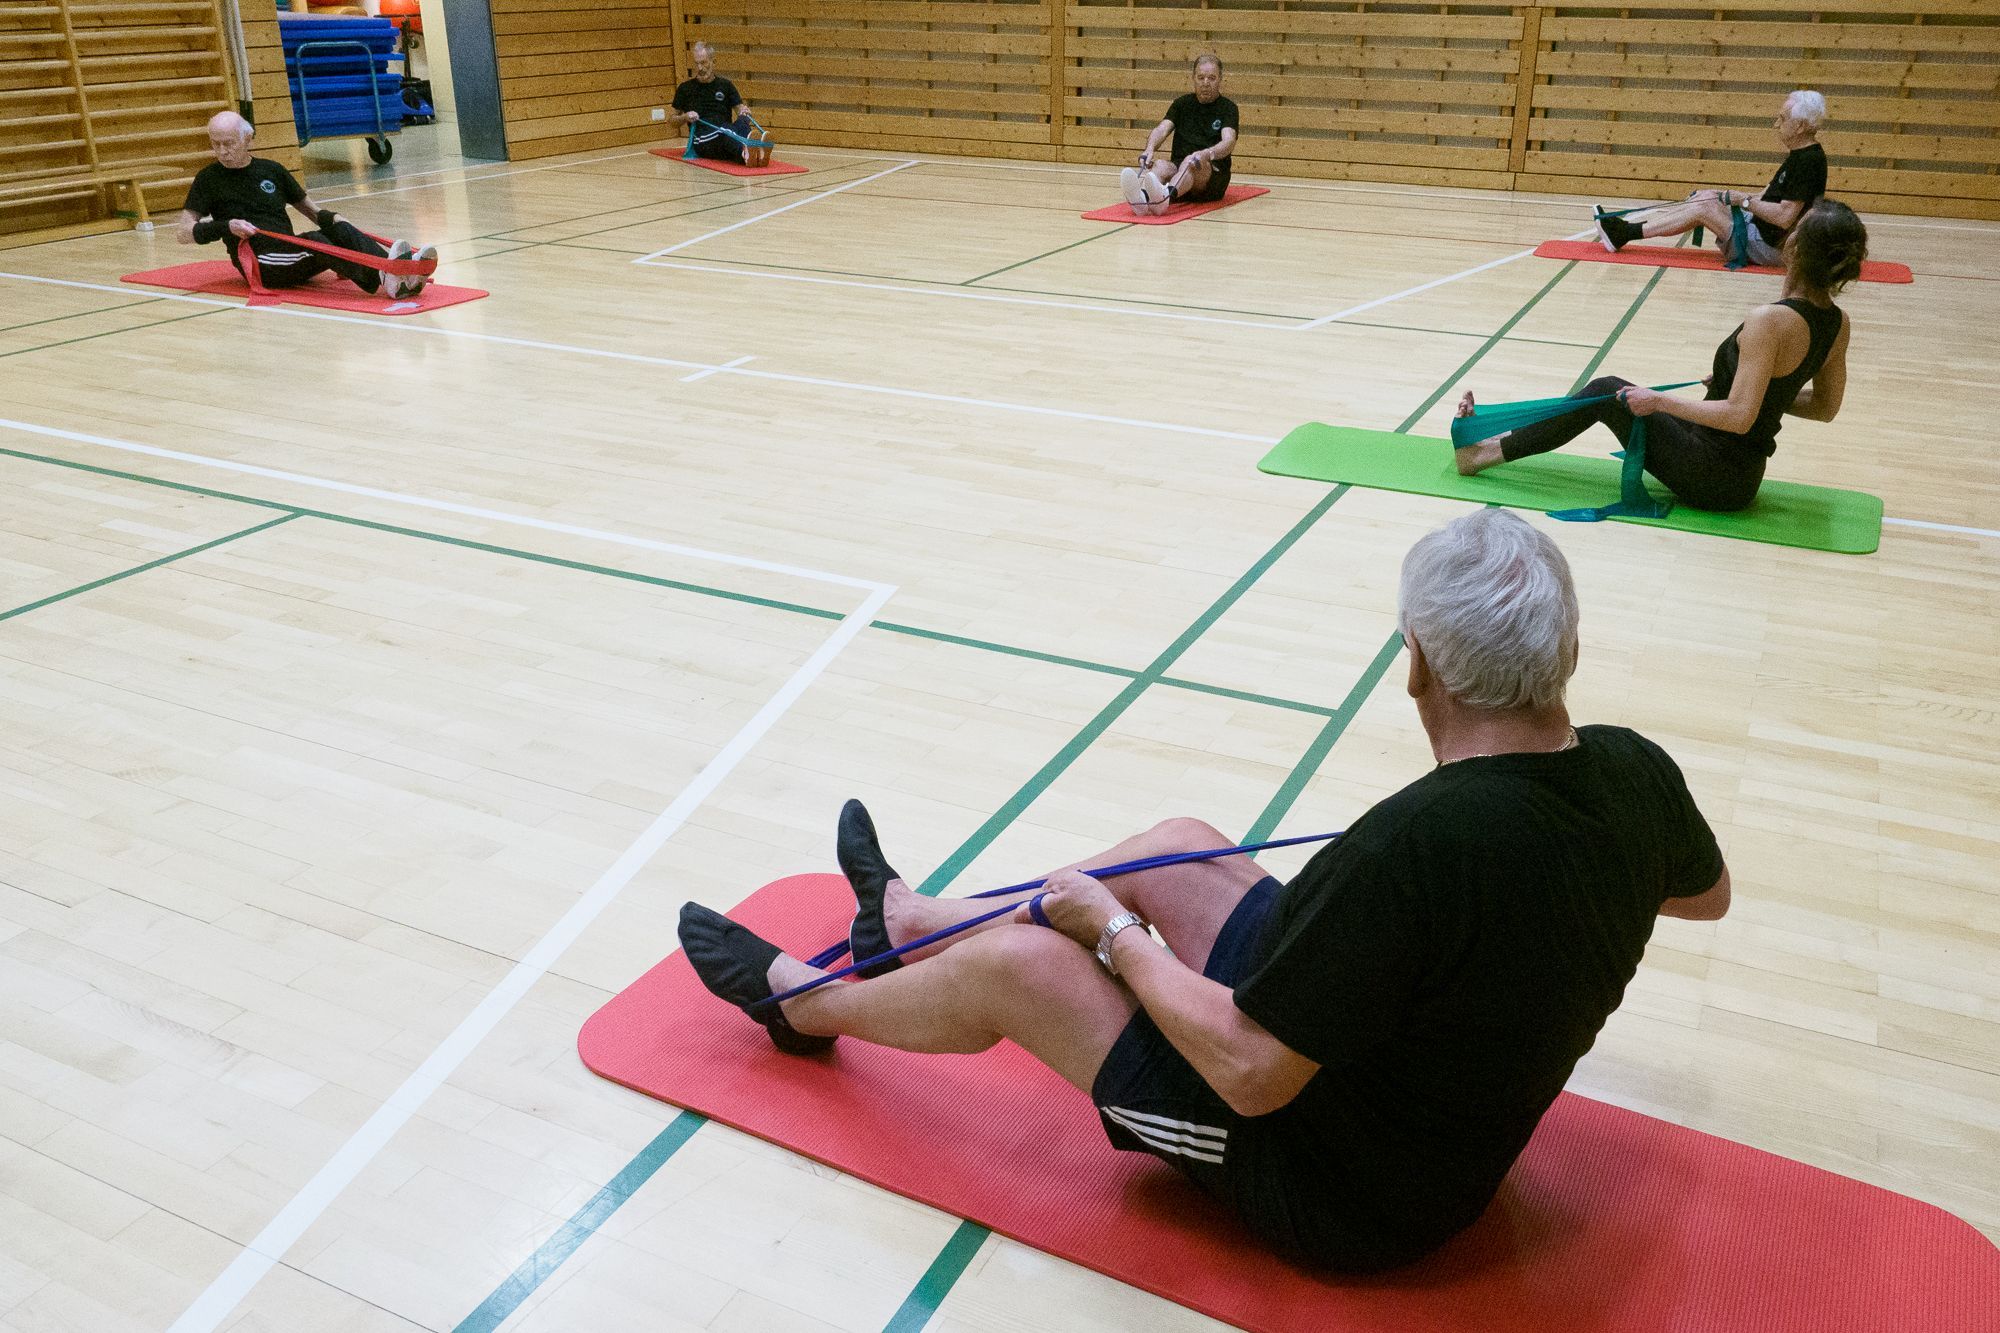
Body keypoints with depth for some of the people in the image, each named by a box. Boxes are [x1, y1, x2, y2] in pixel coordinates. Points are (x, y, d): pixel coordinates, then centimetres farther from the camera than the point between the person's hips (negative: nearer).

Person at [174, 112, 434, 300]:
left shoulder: (270, 170, 18)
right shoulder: (209, 179, 7)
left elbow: (309, 207, 25)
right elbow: (182, 232, 3)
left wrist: (333, 219, 2)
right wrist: (225, 227, -14)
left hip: (293, 257, 4)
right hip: (259, 263, -4)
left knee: (340, 229, -24)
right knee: (314, 241, -33)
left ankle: (403, 276, -50)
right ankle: (382, 281, -59)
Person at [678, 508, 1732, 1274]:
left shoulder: (1415, 845, -38)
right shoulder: (1635, 775, -14)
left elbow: (1251, 1073, -30)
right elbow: (1707, 892, 10)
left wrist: (1110, 931, -15)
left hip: (1344, 1195, -8)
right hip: (1453, 1126, 8)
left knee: (1016, 961, -3)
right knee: (1177, 846, 14)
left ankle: (806, 1004, 29)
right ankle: (909, 919, 36)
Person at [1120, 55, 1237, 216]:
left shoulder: (1227, 108, 4)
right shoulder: (1182, 103, 15)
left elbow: (1229, 142, -14)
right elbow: (1162, 129, -1)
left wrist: (1208, 154, -37)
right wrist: (1150, 149, -25)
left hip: (1213, 174, -3)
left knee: (1191, 161, -36)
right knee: (1160, 165, -30)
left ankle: (1165, 196, -70)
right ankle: (1142, 197, -66)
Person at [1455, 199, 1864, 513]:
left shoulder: (1770, 320, -24)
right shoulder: (1836, 322, 2)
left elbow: (1739, 416, -28)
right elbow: (1826, 406, 12)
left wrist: (1660, 400, -19)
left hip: (1716, 477, -8)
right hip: (1743, 475, 8)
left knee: (1606, 392, 4)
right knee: (1608, 392, 16)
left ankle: (1485, 453, 10)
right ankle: (1495, 443, 23)